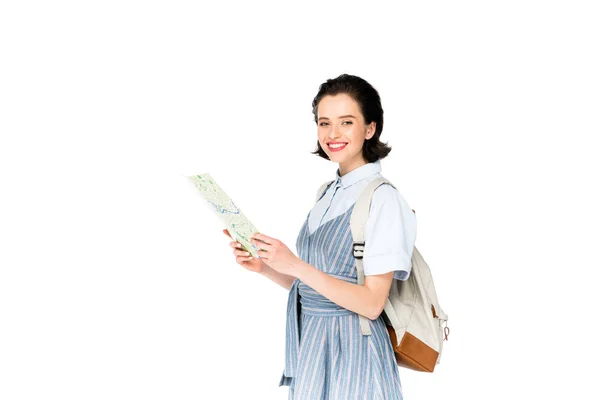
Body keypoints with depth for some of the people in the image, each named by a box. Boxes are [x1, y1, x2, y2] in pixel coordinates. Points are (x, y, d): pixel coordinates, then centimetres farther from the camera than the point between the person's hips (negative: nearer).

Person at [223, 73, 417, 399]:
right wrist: (265, 267, -5)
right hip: (311, 345, 7)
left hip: (351, 349, -7)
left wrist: (295, 265, -25)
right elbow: (309, 286, 11)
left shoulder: (383, 199, -15)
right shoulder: (328, 193, 8)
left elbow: (371, 304, -20)